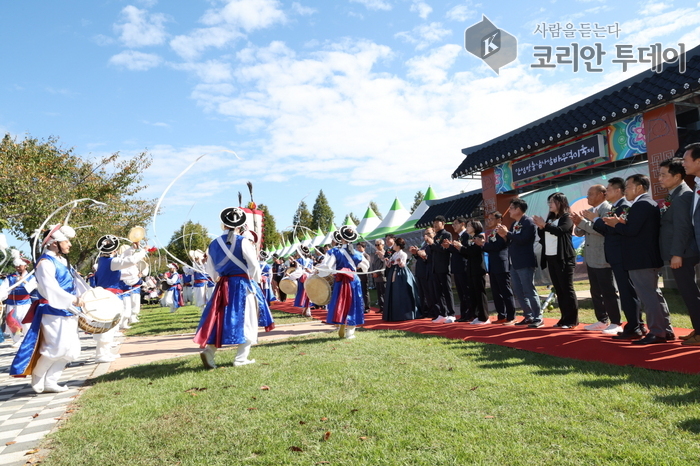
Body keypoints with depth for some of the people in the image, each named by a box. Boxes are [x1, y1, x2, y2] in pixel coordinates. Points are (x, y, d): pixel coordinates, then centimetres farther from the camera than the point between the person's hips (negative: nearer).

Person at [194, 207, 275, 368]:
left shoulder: (213, 244, 5)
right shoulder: (243, 242, -10)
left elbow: (210, 269, 11)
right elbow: (254, 266, -11)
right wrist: (254, 282, 6)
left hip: (223, 287, 4)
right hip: (243, 285, -4)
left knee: (219, 319, 13)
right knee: (246, 321, 5)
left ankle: (208, 351, -1)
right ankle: (241, 358, 7)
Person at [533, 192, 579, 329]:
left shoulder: (567, 217, -4)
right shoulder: (550, 218, 16)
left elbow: (560, 230, -23)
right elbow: (542, 236, 14)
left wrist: (544, 225, -18)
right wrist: (540, 227, -3)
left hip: (563, 258, -7)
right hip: (550, 258, 7)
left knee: (567, 289, -5)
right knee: (558, 290, 9)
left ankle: (572, 320, 0)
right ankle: (564, 318, 15)